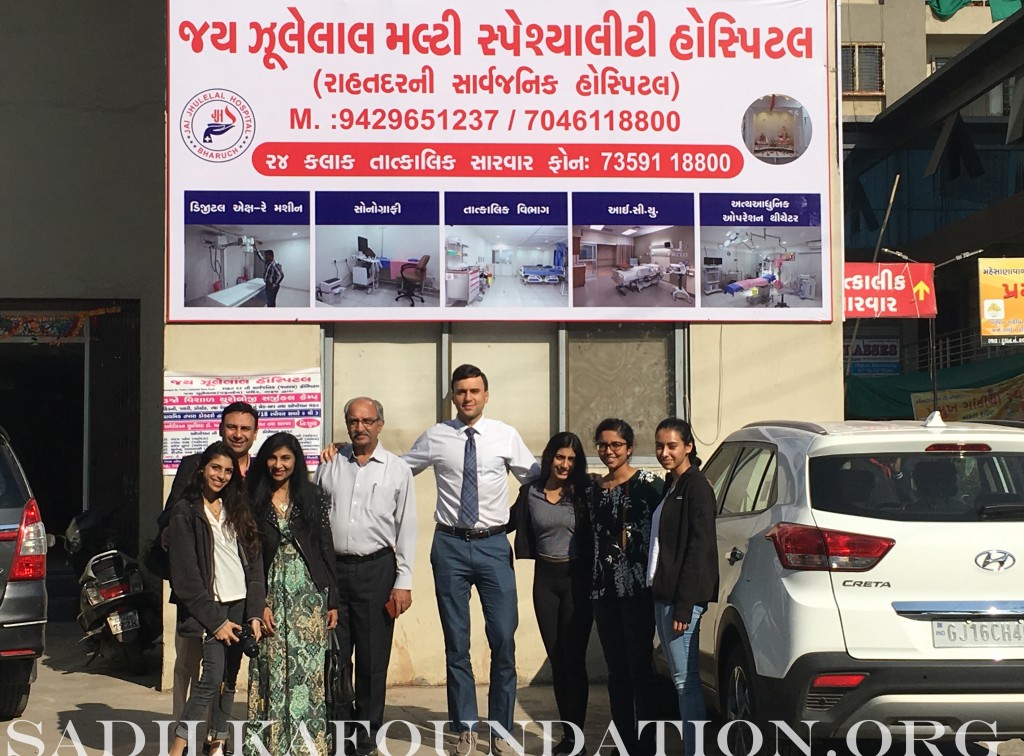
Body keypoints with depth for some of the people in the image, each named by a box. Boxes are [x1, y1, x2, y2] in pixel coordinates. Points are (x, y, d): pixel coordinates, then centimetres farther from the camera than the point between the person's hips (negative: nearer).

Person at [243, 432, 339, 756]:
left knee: (308, 670, -2)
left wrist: (332, 601, 2)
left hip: (309, 594, 0)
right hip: (271, 593, 0)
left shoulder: (312, 498, 6)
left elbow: (326, 548, 6)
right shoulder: (254, 502, 5)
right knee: (271, 671, -1)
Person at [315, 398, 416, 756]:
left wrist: (403, 583, -3)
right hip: (332, 567, 1)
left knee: (373, 660, 3)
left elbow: (406, 528, 3)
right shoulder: (329, 467, 8)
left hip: (376, 569, -1)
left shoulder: (397, 470, 4)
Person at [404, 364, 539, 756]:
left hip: (493, 545, -1)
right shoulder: (435, 437, 2)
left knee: (504, 640, -2)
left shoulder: (506, 436, 0)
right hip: (450, 545, 1)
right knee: (456, 643, 7)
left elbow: (535, 476, 10)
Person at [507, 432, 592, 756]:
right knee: (556, 659, 9)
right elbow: (509, 522, 12)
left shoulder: (585, 493, -6)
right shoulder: (530, 493, 3)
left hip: (577, 579, -4)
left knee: (573, 659, -4)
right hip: (545, 578, 4)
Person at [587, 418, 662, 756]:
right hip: (604, 591, 6)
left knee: (640, 668, -4)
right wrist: (589, 586, 10)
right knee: (616, 671, 10)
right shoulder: (594, 489, 13)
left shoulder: (648, 484, -5)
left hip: (638, 589, -6)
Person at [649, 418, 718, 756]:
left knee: (685, 679, -9)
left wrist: (684, 604, -20)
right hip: (662, 593, 9)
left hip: (682, 595, -9)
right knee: (679, 677, 11)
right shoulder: (670, 486, 18)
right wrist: (662, 596, 13)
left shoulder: (696, 487, -10)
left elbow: (698, 547, -16)